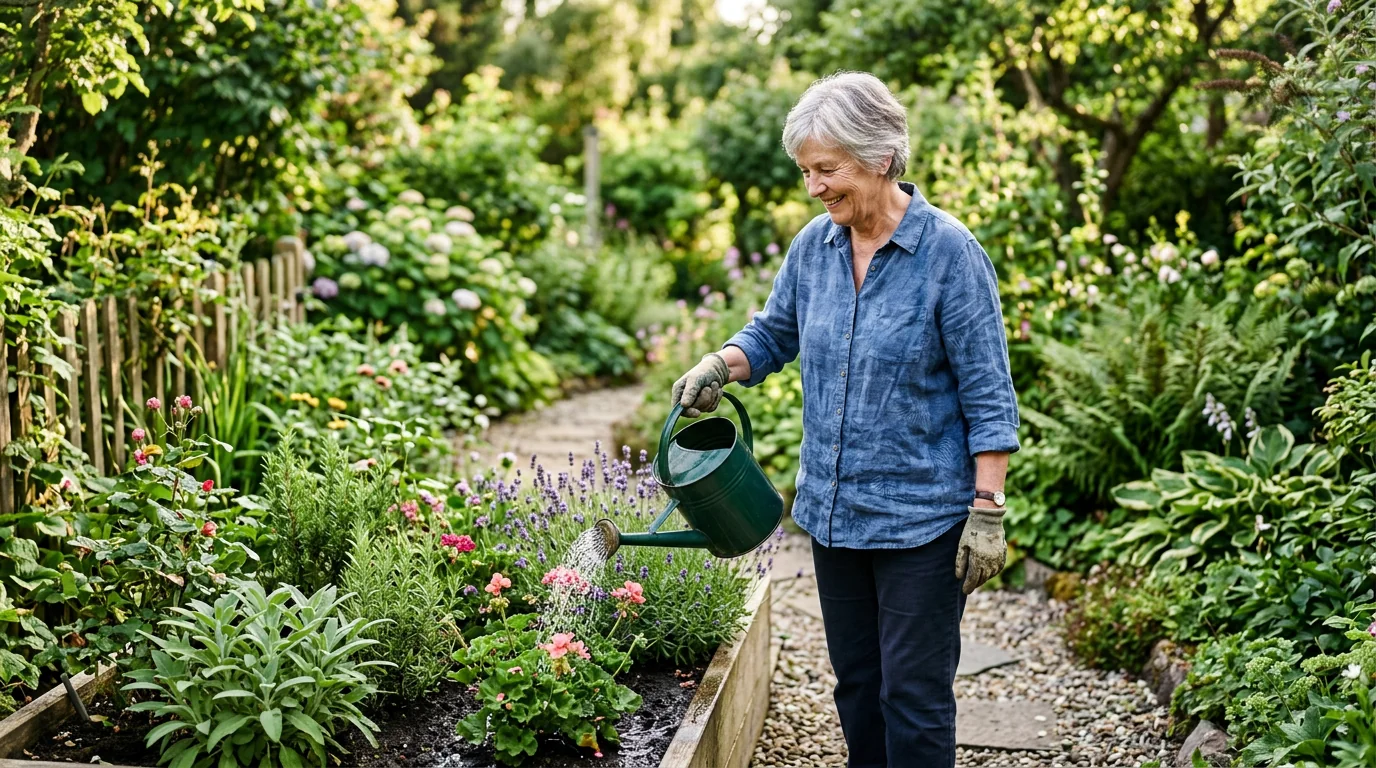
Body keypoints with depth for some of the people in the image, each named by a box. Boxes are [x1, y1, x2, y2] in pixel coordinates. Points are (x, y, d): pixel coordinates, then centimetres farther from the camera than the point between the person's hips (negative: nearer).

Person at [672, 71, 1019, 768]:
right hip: (834, 511, 6)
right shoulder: (814, 246, 2)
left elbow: (988, 396, -12)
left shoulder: (949, 253, -14)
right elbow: (774, 332, 18)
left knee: (912, 696, 0)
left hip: (921, 519, -6)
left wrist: (987, 513, -14)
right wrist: (720, 365, -4)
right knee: (857, 685, 17)